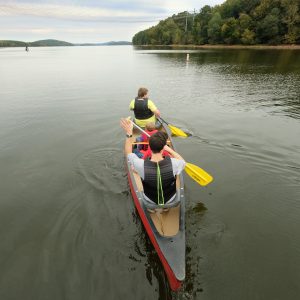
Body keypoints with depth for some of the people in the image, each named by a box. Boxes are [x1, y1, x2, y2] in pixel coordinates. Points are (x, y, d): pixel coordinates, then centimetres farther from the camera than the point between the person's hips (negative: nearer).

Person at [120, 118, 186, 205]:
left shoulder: (141, 165, -36)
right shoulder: (173, 163, -36)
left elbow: (128, 153, -13)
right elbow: (183, 162, -9)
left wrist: (129, 133, -14)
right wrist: (170, 150, -9)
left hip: (149, 199, 0)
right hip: (171, 198, 0)